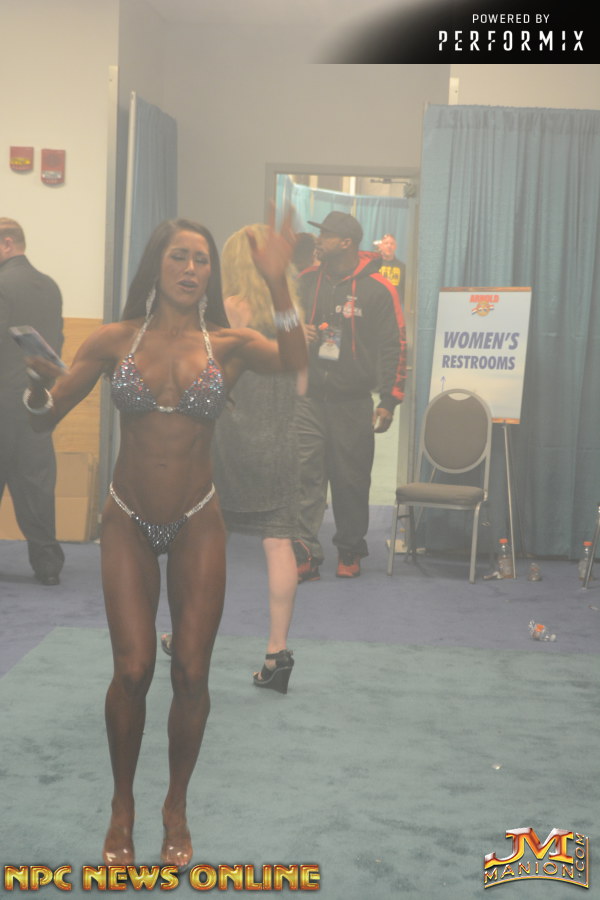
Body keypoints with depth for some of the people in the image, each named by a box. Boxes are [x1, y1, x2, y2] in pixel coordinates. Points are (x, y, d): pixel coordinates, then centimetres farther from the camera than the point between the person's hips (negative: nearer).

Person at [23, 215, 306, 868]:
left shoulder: (227, 345, -4)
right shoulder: (114, 341, -3)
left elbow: (293, 361, -25)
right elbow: (44, 419, -6)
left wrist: (277, 285, -36)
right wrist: (38, 383, -28)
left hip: (196, 525, 0)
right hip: (128, 523, 0)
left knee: (191, 672, 2)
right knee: (133, 668, -5)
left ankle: (176, 807, 26)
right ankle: (122, 807, 21)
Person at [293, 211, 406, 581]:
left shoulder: (378, 288, -4)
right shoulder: (306, 281, 9)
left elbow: (394, 346, -4)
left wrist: (389, 401, -9)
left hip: (353, 402, -3)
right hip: (309, 399, 3)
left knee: (351, 481, 6)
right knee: (305, 475, -5)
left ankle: (351, 551, 22)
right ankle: (305, 555, -3)